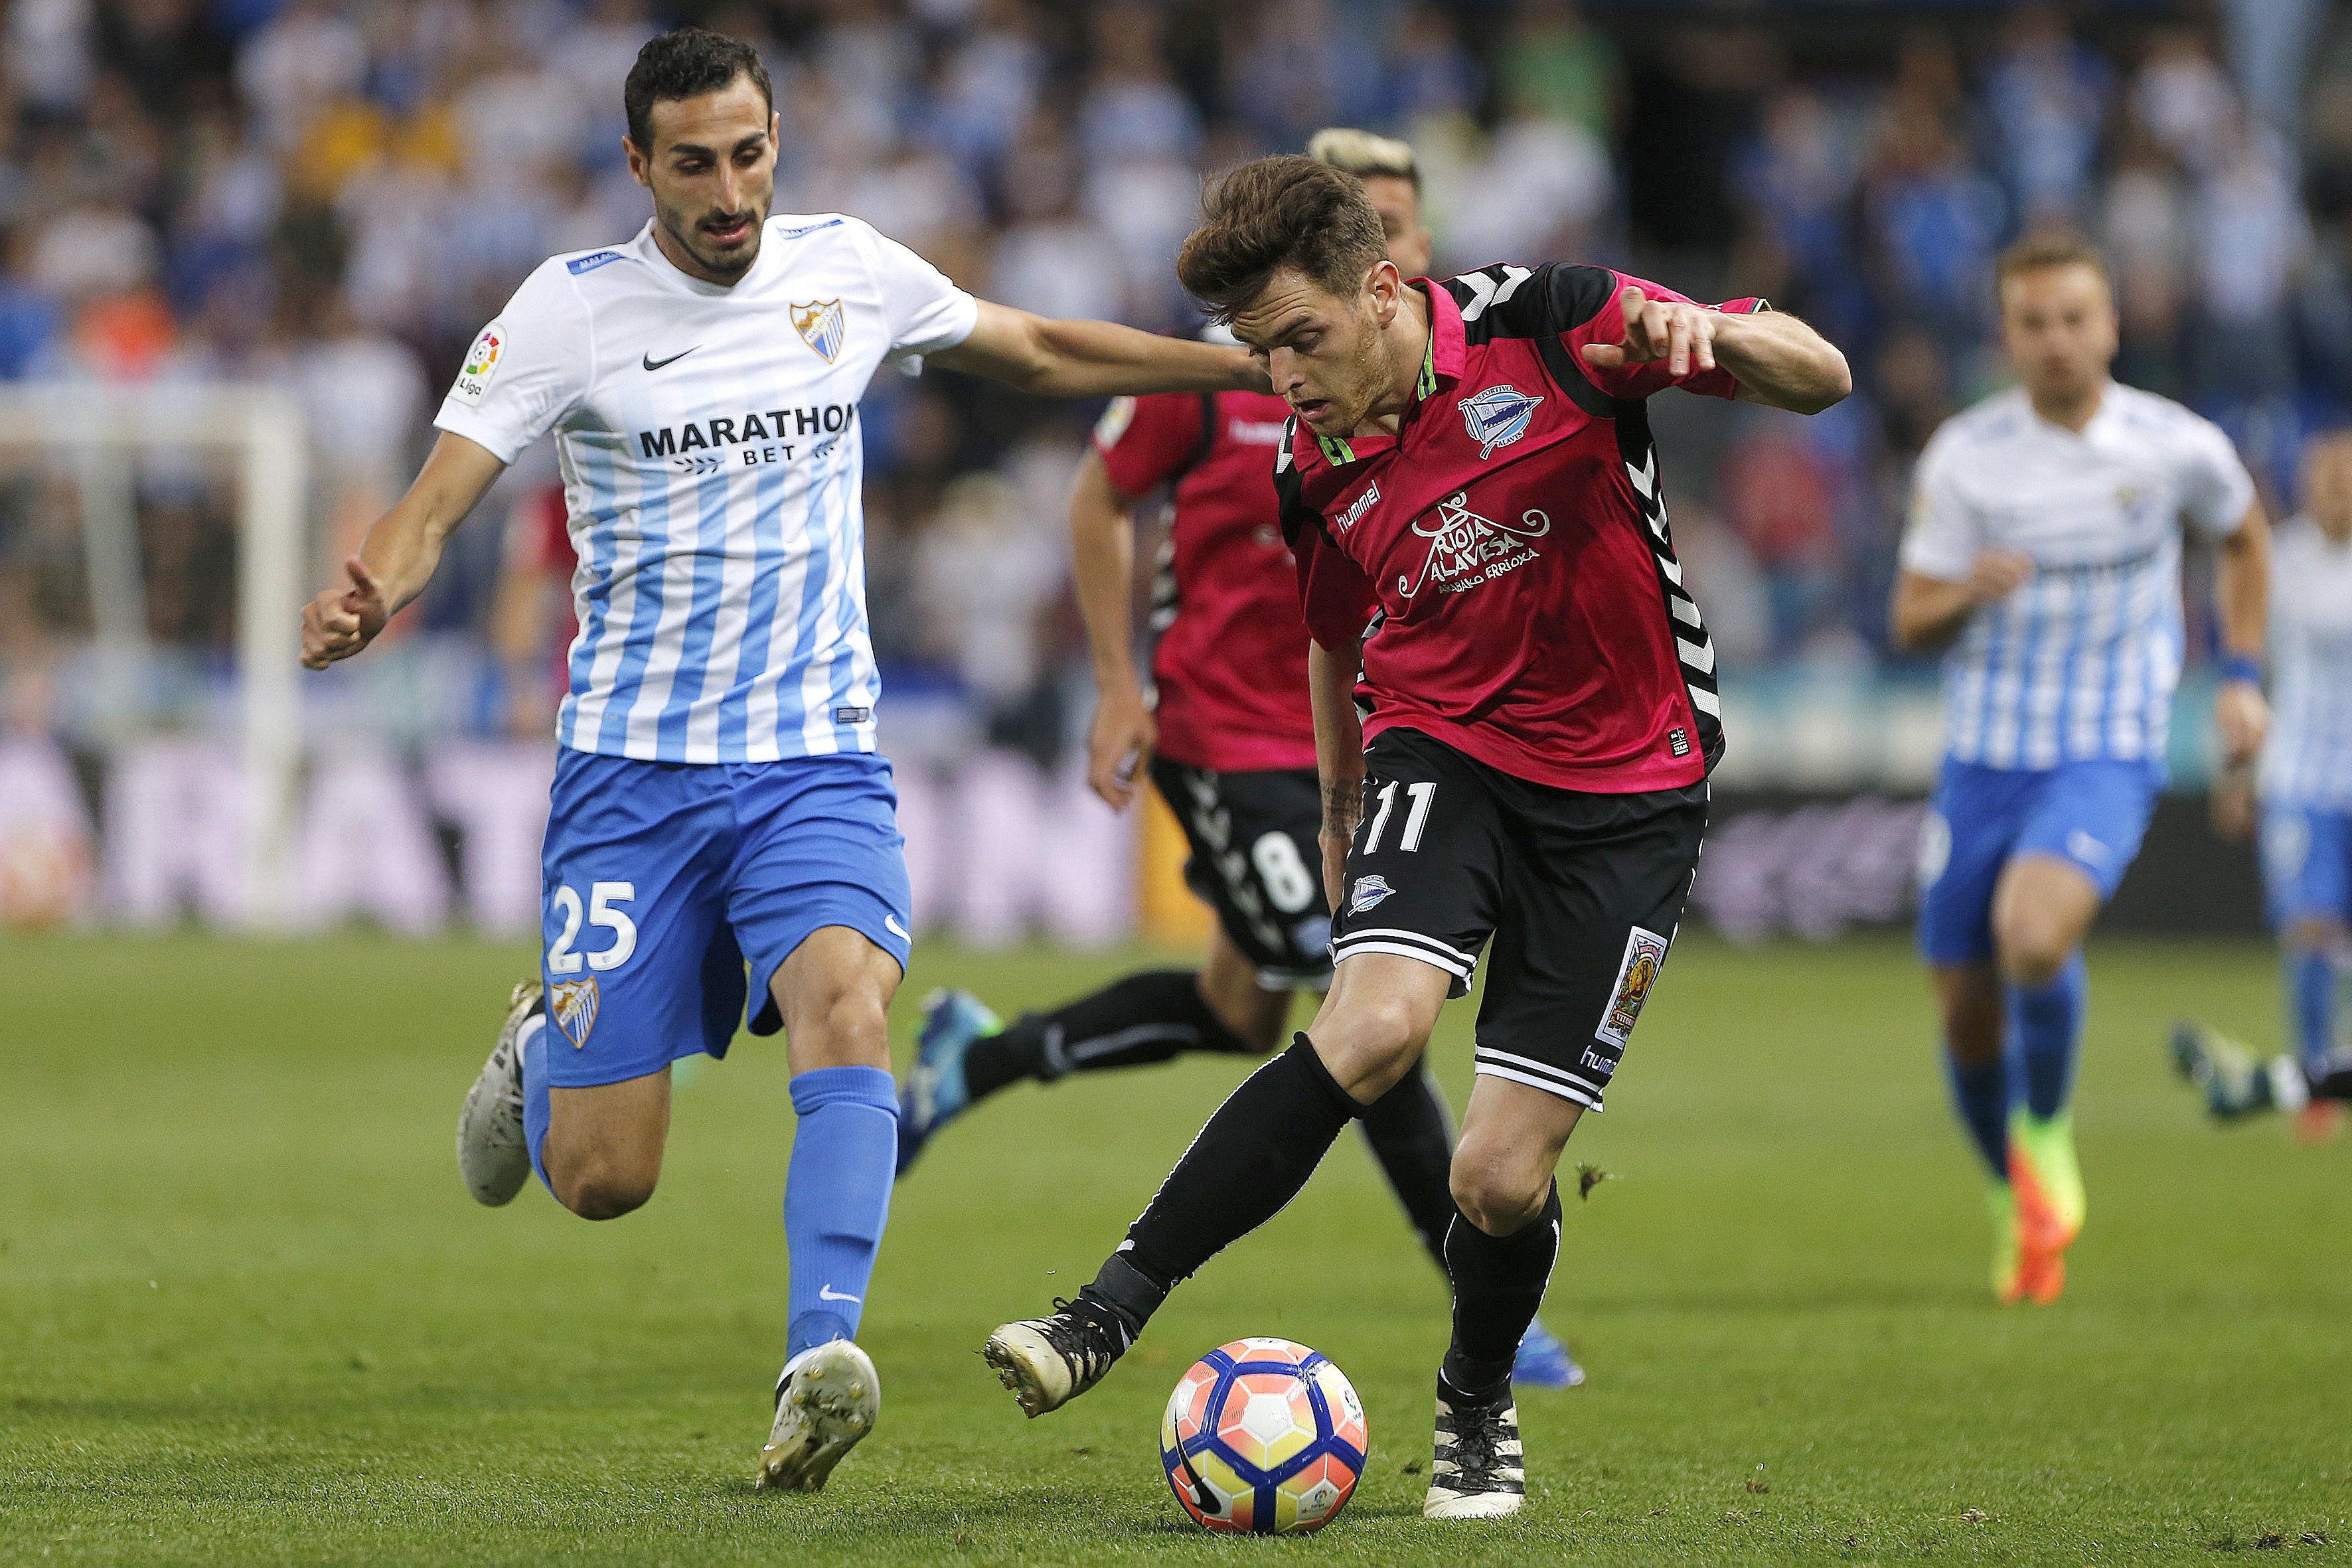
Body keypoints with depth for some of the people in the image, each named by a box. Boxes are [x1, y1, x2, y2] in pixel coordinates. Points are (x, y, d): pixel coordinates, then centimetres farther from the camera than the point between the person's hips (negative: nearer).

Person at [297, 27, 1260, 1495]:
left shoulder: (846, 269, 3)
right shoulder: (572, 309, -6)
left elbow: (1045, 353, 19)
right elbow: (430, 506, -12)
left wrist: (1264, 363, 16)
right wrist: (361, 603, -35)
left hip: (818, 756, 1)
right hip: (634, 769, -1)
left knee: (845, 1002, -30)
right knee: (603, 1180, -2)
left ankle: (825, 1359, -38)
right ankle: (542, 1051, 34)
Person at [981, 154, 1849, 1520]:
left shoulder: (1546, 327, -12)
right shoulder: (1310, 474, -1)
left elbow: (1822, 378, -9)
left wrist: (1710, 331, -30)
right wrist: (1342, 832, 28)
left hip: (1627, 792, -2)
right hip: (1443, 750, 2)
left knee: (1502, 1178, -7)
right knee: (1375, 1025, -29)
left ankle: (1478, 1407, 25)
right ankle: (1112, 1313, -24)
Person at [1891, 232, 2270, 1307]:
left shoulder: (2176, 447, -6)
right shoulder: (1964, 455, -6)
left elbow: (2243, 535, 17)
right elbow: (1911, 622, -1)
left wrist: (2241, 676, 10)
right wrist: (1966, 592, -24)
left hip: (2107, 758, -2)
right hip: (1984, 759, 2)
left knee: (2034, 935, -29)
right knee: (1968, 1008, 5)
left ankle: (2045, 1133, -1)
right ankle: (2013, 1201, 33)